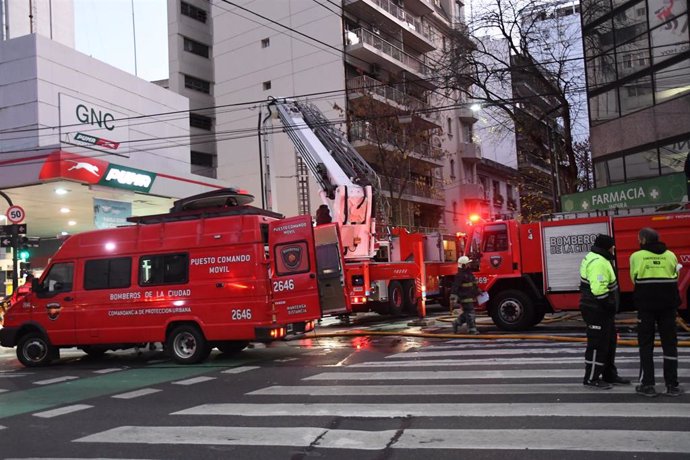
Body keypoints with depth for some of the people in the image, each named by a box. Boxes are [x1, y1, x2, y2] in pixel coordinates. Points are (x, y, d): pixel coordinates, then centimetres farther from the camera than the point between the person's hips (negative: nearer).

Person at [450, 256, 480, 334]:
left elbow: (474, 284, 28)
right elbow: (455, 287, -20)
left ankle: (456, 322, 24)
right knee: (470, 313, -7)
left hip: (471, 297, 9)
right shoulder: (460, 275, -14)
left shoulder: (469, 273, 16)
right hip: (465, 298, -9)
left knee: (467, 313, 13)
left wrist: (478, 292, 30)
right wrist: (453, 298, -25)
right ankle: (472, 329, -1)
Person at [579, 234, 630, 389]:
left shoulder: (599, 258, 14)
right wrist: (610, 305, -20)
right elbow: (599, 289, -31)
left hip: (602, 310, 11)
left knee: (609, 342, 19)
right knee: (597, 344, -4)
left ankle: (610, 375, 30)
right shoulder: (598, 263, -22)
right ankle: (591, 378, 5)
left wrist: (611, 306, 20)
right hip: (596, 311, -11)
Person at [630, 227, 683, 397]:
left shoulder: (636, 256, -5)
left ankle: (647, 385, 5)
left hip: (646, 305, -2)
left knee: (646, 345, 6)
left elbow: (634, 279, 2)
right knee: (670, 344, 10)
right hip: (668, 305, 2)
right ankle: (672, 385, 11)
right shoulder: (670, 255, 3)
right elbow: (675, 278, 7)